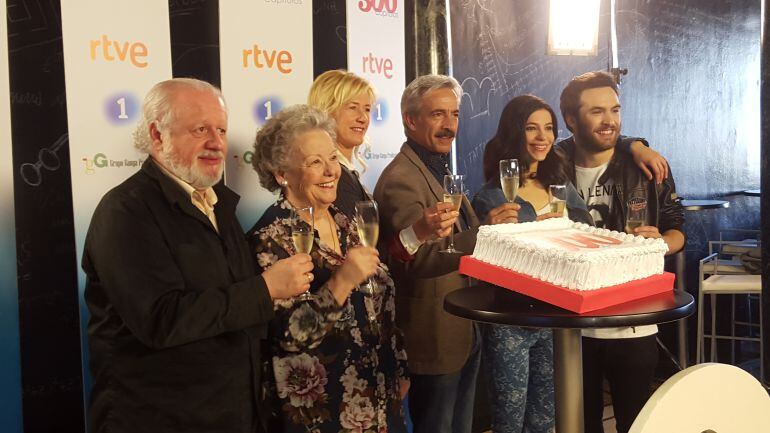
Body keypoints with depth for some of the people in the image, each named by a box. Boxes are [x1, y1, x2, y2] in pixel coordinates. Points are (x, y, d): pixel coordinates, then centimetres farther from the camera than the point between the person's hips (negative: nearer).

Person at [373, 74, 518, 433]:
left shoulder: (440, 171, 12)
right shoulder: (400, 179, -19)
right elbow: (418, 258, -29)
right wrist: (483, 233, -39)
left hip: (464, 332, 9)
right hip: (435, 339, -9)